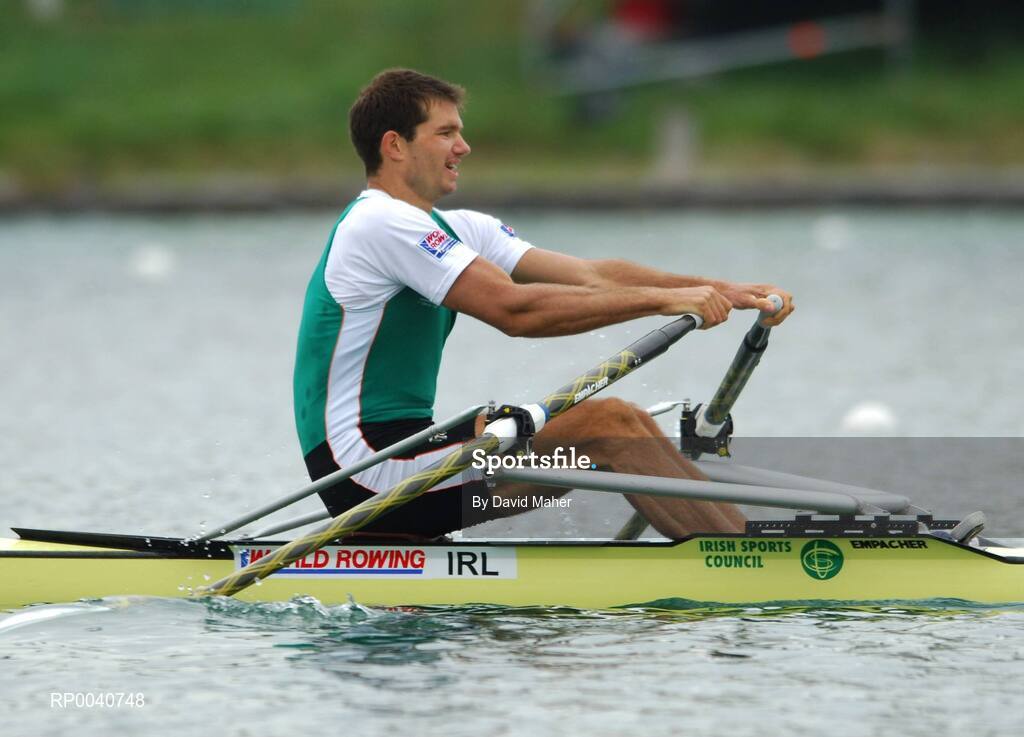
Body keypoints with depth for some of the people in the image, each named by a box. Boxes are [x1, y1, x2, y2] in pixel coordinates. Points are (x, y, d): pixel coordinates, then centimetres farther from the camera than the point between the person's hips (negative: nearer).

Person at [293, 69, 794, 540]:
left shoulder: (452, 230, 16)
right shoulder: (380, 223, -13)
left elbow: (591, 276, 6)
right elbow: (515, 310, -22)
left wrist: (721, 292, -5)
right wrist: (664, 300, -21)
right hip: (364, 468, -10)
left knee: (624, 427, 2)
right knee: (609, 424, -17)